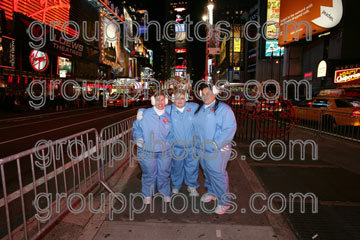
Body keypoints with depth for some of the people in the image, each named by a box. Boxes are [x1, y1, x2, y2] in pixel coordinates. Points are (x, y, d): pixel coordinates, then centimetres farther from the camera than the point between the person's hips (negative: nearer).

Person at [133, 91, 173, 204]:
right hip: (147, 151, -2)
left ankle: (165, 193, 37)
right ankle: (148, 194, 34)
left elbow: (171, 133, 15)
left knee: (164, 173, 13)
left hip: (164, 151, 2)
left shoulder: (168, 116, 6)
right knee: (149, 174, 10)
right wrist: (138, 138, -9)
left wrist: (169, 142, 1)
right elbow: (136, 127, 5)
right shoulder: (145, 114, -4)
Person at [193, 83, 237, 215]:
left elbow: (229, 129, -19)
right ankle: (211, 192, 42)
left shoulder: (223, 108, -13)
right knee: (207, 172, 20)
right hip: (202, 148, 7)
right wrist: (198, 142, 11)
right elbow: (196, 127, 22)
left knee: (218, 174, -1)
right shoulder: (199, 109, 11)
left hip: (218, 150, -7)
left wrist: (216, 144, -20)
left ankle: (224, 202, 17)